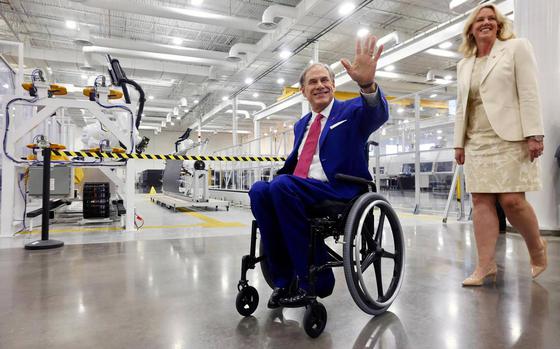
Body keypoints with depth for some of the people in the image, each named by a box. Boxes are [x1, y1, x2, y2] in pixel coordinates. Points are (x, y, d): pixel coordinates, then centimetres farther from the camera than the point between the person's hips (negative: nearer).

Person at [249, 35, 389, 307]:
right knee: (259, 190, -23)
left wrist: (367, 83, -39)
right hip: (298, 192, 6)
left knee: (283, 185, -31)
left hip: (340, 191, -5)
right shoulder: (301, 124, 24)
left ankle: (314, 280, -19)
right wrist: (276, 178, 5)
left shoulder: (351, 111, 6)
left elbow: (377, 114, -17)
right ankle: (283, 280, -16)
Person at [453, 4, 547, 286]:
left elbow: (528, 93, -5)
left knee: (511, 200, -10)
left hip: (510, 137, -4)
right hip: (477, 142, 5)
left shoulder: (517, 47, 6)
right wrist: (459, 142, 11)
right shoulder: (464, 64, 19)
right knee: (481, 201, -2)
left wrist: (534, 135, -14)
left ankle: (537, 247, 18)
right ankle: (486, 265, 2)